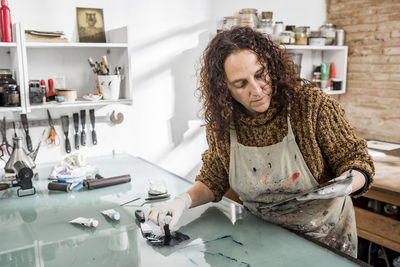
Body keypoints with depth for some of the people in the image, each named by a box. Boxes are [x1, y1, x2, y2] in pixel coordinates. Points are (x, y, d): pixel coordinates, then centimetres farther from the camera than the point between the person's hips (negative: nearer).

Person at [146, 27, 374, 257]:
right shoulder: (221, 124, -15)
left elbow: (356, 159, -15)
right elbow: (213, 180, -1)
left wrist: (348, 184, -38)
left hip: (325, 235, -2)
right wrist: (184, 200, -21)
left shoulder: (313, 106, -25)